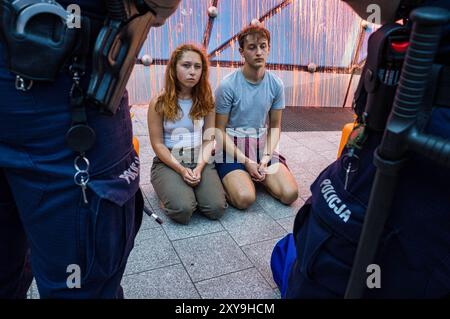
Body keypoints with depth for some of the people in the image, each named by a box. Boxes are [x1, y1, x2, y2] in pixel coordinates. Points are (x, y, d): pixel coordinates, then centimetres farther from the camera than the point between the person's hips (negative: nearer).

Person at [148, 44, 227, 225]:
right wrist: (181, 169, -16)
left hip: (200, 162, 3)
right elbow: (157, 144, -6)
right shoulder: (159, 103, -7)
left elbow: (208, 138, 1)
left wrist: (200, 166, -15)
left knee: (216, 208, -18)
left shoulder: (206, 101, 2)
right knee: (182, 210, -26)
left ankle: (191, 189, 12)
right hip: (168, 163, -2)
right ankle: (170, 191, 9)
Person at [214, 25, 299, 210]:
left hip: (262, 146, 4)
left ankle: (258, 177, 15)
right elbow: (220, 130, -9)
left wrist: (267, 156, -8)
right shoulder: (228, 86, -14)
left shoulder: (276, 84, -1)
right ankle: (227, 179, 8)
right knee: (245, 199, -25)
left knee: (290, 194, -11)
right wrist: (246, 162, -14)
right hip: (232, 149, -4)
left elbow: (274, 125, 7)